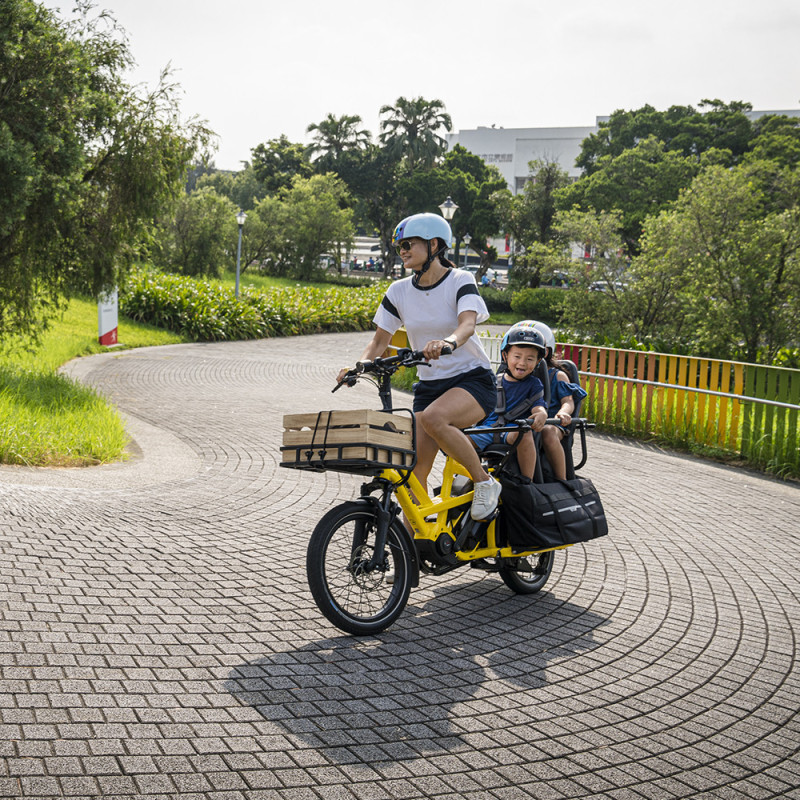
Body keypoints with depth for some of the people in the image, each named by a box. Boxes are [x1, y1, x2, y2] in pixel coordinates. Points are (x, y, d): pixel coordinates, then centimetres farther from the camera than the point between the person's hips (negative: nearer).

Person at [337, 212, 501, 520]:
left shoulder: (460, 281, -9)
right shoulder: (399, 291, 3)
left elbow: (467, 323, -28)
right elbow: (380, 341, 3)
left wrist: (448, 342, -50)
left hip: (472, 379, -5)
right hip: (429, 386, 5)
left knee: (432, 417, -35)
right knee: (414, 471, -7)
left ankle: (485, 483, -15)